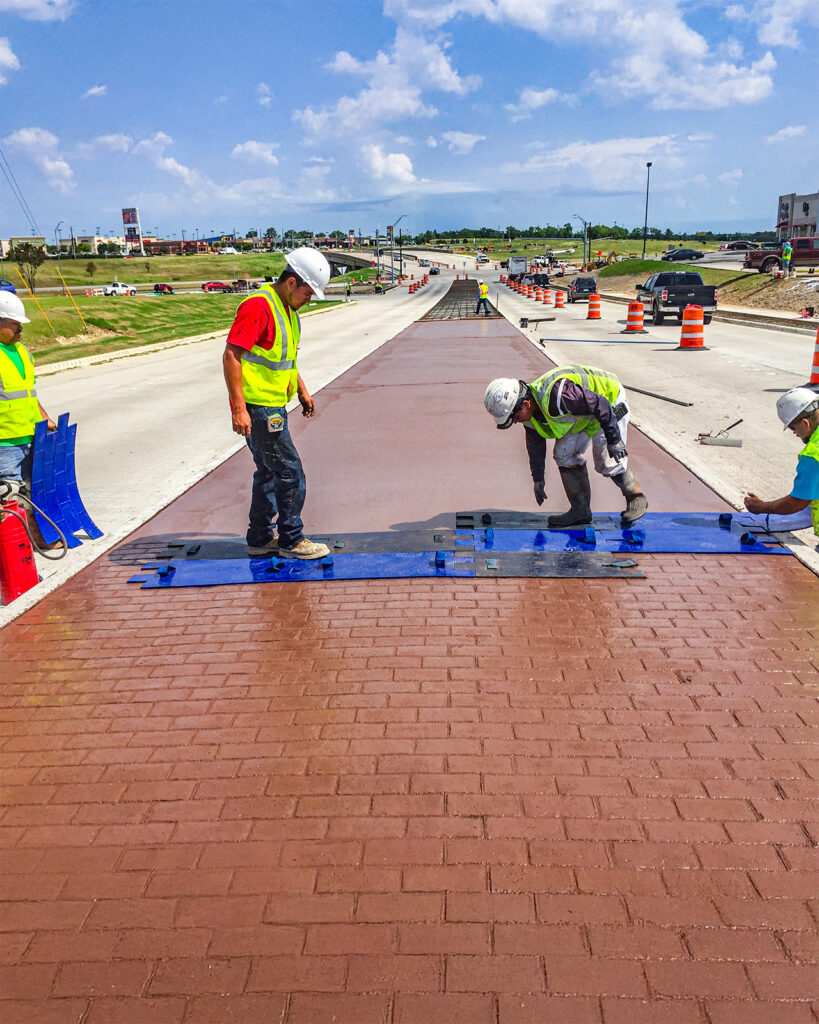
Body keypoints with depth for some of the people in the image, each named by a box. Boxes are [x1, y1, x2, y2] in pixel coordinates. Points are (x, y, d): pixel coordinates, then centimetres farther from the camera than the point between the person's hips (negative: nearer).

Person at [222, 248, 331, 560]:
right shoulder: (258, 306, -19)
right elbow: (231, 356, -23)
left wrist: (302, 390, 23)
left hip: (273, 406, 10)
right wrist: (239, 408, -26)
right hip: (258, 409, -10)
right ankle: (291, 541, 8)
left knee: (269, 473, 17)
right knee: (290, 474, -4)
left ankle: (260, 539, 28)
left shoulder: (286, 309, 13)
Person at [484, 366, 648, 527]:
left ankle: (636, 498, 17)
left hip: (609, 400, -8)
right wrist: (538, 478, 12)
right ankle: (581, 511, 6)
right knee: (564, 454, -2)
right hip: (582, 415, 8)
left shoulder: (557, 395, -41)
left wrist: (614, 440, -26)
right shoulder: (531, 411, -11)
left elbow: (601, 406, -33)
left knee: (607, 461, -9)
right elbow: (535, 444, 5)